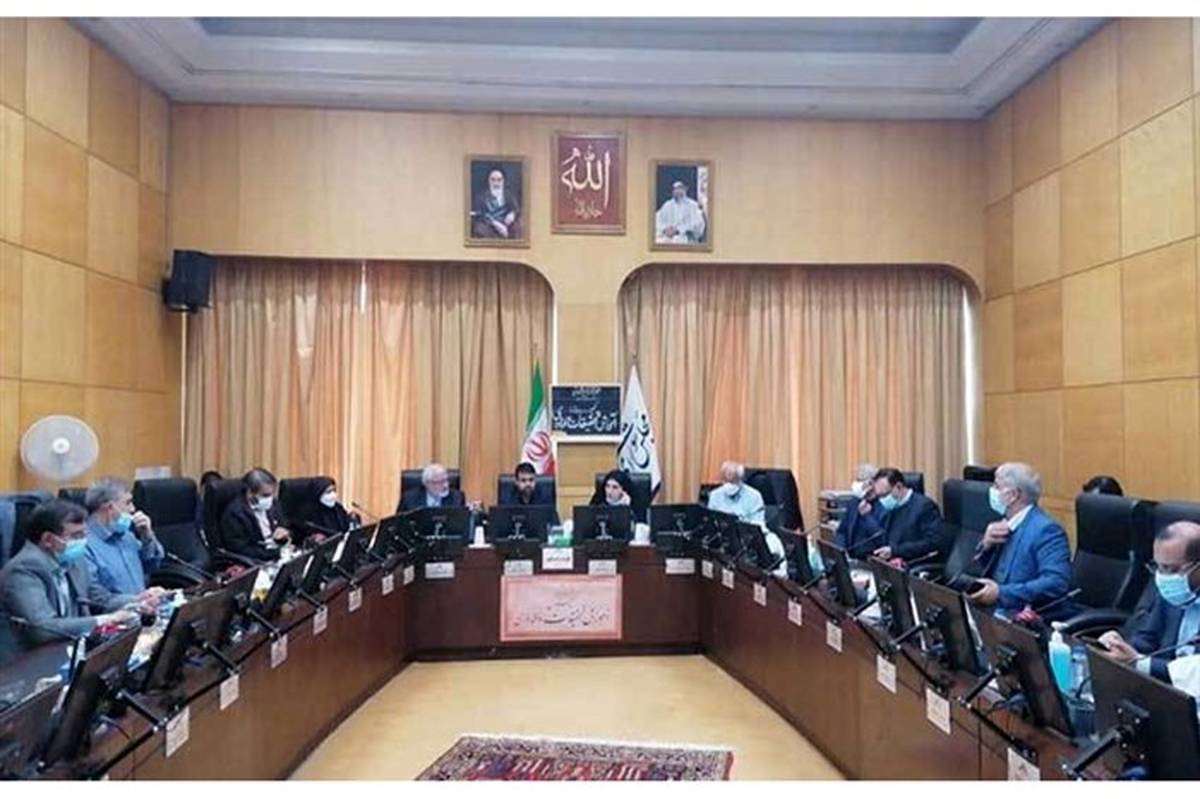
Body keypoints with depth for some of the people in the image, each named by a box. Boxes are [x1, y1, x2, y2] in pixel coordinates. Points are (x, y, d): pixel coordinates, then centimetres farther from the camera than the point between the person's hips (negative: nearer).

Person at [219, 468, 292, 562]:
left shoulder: (269, 506, 10)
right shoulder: (234, 513, -10)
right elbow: (241, 551, -15)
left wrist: (285, 535, -4)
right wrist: (277, 554, -20)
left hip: (280, 554, 7)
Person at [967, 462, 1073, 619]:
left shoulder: (1046, 529, -12)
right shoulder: (1005, 525, 12)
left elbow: (1056, 583, -24)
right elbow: (978, 572, 16)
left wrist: (1002, 592, -28)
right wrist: (986, 546, -4)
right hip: (999, 612, 8)